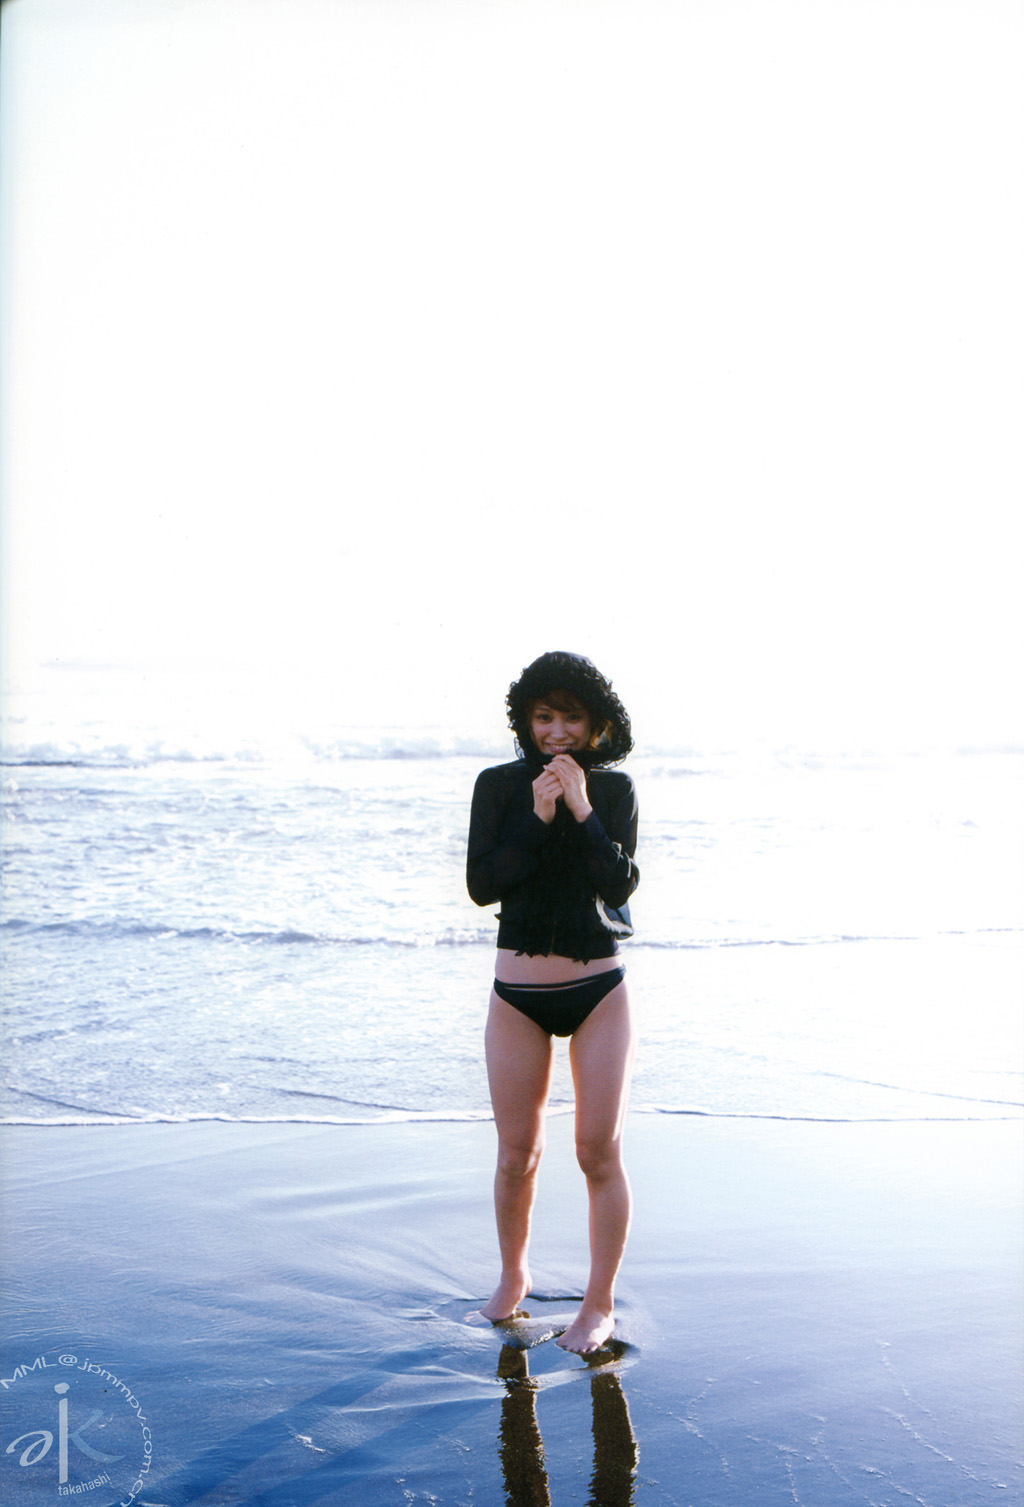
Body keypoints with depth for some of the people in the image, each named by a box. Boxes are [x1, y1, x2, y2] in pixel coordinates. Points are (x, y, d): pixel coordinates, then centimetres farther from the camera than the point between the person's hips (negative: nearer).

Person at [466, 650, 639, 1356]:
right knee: (517, 1155, 10)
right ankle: (513, 1277, 35)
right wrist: (538, 819, -18)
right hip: (519, 995, 1)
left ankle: (600, 1304, 18)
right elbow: (481, 884, -10)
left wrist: (582, 812, -19)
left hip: (600, 992, 0)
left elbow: (622, 885, -11)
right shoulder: (499, 786, -1)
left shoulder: (615, 790, -1)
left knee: (599, 1151, 0)